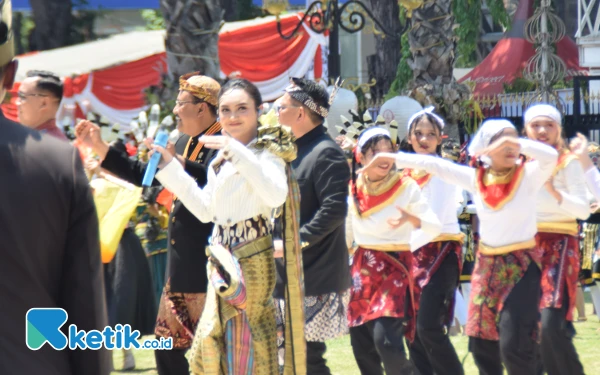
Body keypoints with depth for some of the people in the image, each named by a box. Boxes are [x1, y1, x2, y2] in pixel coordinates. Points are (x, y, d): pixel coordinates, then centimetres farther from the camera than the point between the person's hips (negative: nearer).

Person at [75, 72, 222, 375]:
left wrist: (174, 161, -36)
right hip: (180, 268, 9)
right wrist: (99, 147, 18)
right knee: (167, 348, 12)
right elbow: (142, 174, 23)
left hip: (209, 268, -9)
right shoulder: (185, 143, 15)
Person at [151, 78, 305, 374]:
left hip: (251, 258, -8)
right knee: (213, 343, 9)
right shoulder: (222, 158, 16)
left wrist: (237, 152, -32)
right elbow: (206, 210, 20)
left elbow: (277, 194, -28)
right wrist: (169, 167, 17)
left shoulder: (266, 150, -8)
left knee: (245, 346, -6)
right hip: (223, 258, 8)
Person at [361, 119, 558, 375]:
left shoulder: (528, 176, -8)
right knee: (481, 343, 7)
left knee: (514, 345, -13)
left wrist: (516, 143, -30)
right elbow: (436, 165, 4)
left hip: (523, 265, -5)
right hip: (487, 264, 5)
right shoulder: (477, 178, 2)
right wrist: (393, 158, 3)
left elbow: (550, 156, -27)